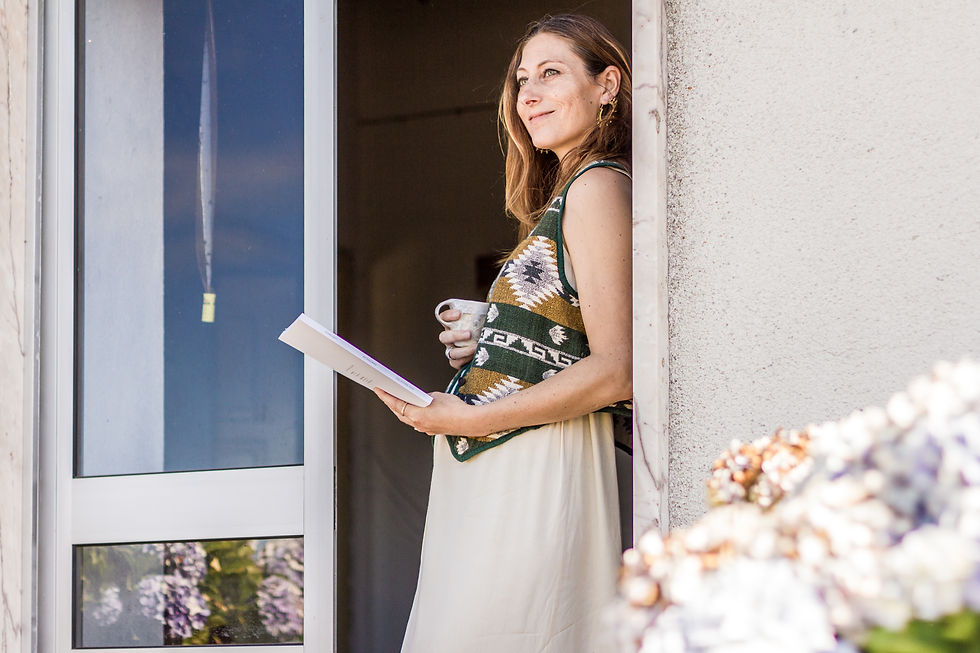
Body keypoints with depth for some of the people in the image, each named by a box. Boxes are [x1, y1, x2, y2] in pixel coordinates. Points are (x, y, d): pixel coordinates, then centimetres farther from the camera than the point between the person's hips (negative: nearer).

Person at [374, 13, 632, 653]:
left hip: (537, 470, -9)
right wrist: (485, 350, 10)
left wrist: (467, 418, -15)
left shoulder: (598, 185, -8)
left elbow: (615, 371, -17)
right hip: (491, 477, 9)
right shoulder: (567, 193, 22)